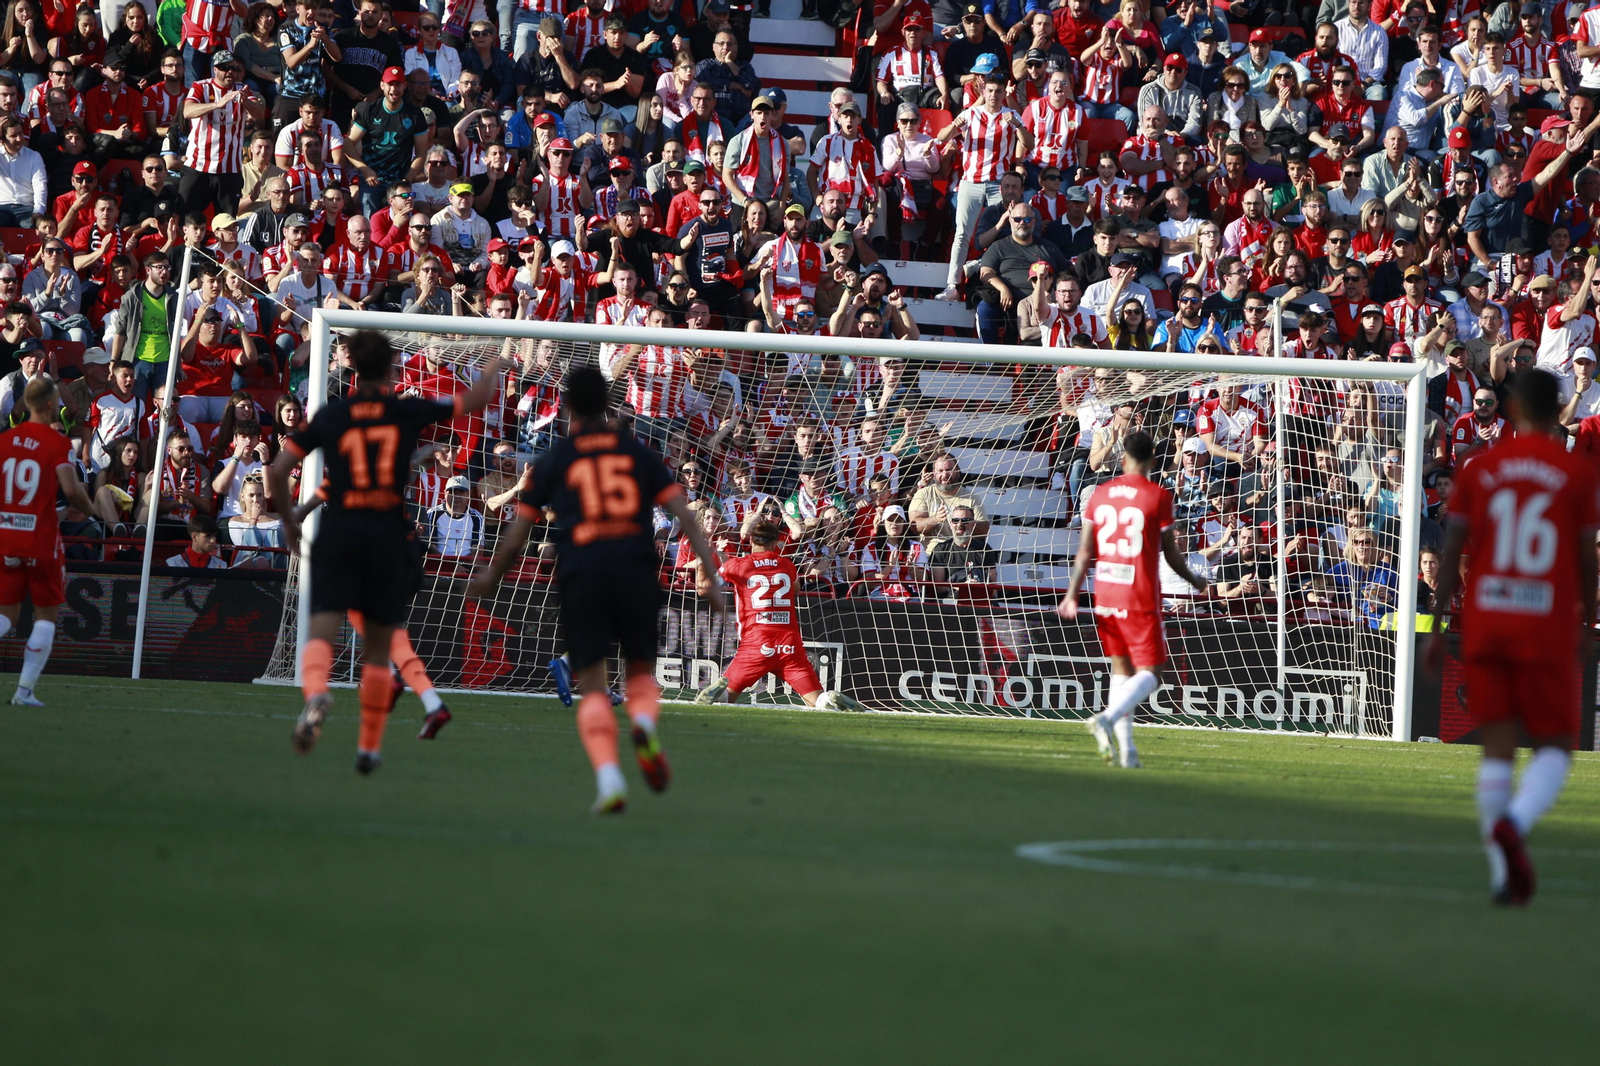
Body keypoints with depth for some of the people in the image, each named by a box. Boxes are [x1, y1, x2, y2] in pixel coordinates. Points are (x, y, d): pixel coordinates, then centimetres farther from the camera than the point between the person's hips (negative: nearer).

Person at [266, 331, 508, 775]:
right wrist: (494, 370, 36)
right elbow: (476, 400, 15)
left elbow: (278, 470, 3)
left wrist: (288, 519, 19)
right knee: (378, 648, 11)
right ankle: (369, 746, 14)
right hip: (390, 534, 0)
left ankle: (315, 695, -40)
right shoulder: (408, 411, 3)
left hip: (339, 533, 0)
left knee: (321, 632, -8)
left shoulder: (330, 415, 5)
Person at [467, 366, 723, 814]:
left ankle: (608, 779, -18)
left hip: (580, 574, -1)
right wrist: (710, 576, 7)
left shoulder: (553, 461, 10)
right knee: (642, 671, 18)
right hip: (635, 571, 1)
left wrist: (489, 576, 30)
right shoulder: (638, 453, 15)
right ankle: (644, 723, -17)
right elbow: (685, 515, 7)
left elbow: (517, 534, 13)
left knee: (591, 688, 2)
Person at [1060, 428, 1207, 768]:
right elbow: (1170, 554, -1)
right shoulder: (1158, 497, -6)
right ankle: (1107, 718, -26)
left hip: (1105, 596, 5)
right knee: (1149, 673, 0)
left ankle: (1126, 748, 7)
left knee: (1121, 669, 15)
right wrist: (1195, 580, 16)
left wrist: (1072, 595, 4)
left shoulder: (1100, 494, 6)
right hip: (1141, 599, -5)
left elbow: (1085, 551, 2)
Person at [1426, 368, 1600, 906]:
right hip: (1548, 629, -2)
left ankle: (1503, 873, 1)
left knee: (1497, 747, 6)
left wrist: (1436, 626, 8)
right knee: (1554, 747, 6)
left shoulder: (1479, 468, 5)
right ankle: (1513, 822, -23)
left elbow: (1452, 553, 3)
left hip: (1485, 623, 2)